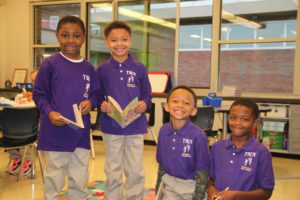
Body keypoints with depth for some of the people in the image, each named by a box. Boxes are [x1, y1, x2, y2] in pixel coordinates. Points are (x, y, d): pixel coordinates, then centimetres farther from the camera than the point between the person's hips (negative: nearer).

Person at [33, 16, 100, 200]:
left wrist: (90, 102, -10)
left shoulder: (88, 68, 6)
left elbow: (96, 94, 11)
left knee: (80, 180, 15)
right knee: (54, 180, 10)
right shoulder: (50, 64, -6)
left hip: (81, 133, 4)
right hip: (55, 133, -3)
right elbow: (39, 94, -4)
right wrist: (49, 112, -20)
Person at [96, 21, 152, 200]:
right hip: (111, 127, 0)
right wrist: (101, 104, -17)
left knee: (136, 171, 10)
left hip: (136, 127, 0)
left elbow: (147, 95, 4)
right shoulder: (102, 69, -1)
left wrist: (144, 104, -16)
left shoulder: (139, 68, -2)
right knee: (113, 172, 13)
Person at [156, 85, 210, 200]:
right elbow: (161, 164, 4)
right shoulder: (163, 131, -7)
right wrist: (158, 189, 9)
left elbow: (202, 173, -14)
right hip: (170, 185, 4)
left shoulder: (198, 136, -21)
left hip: (191, 186, -3)